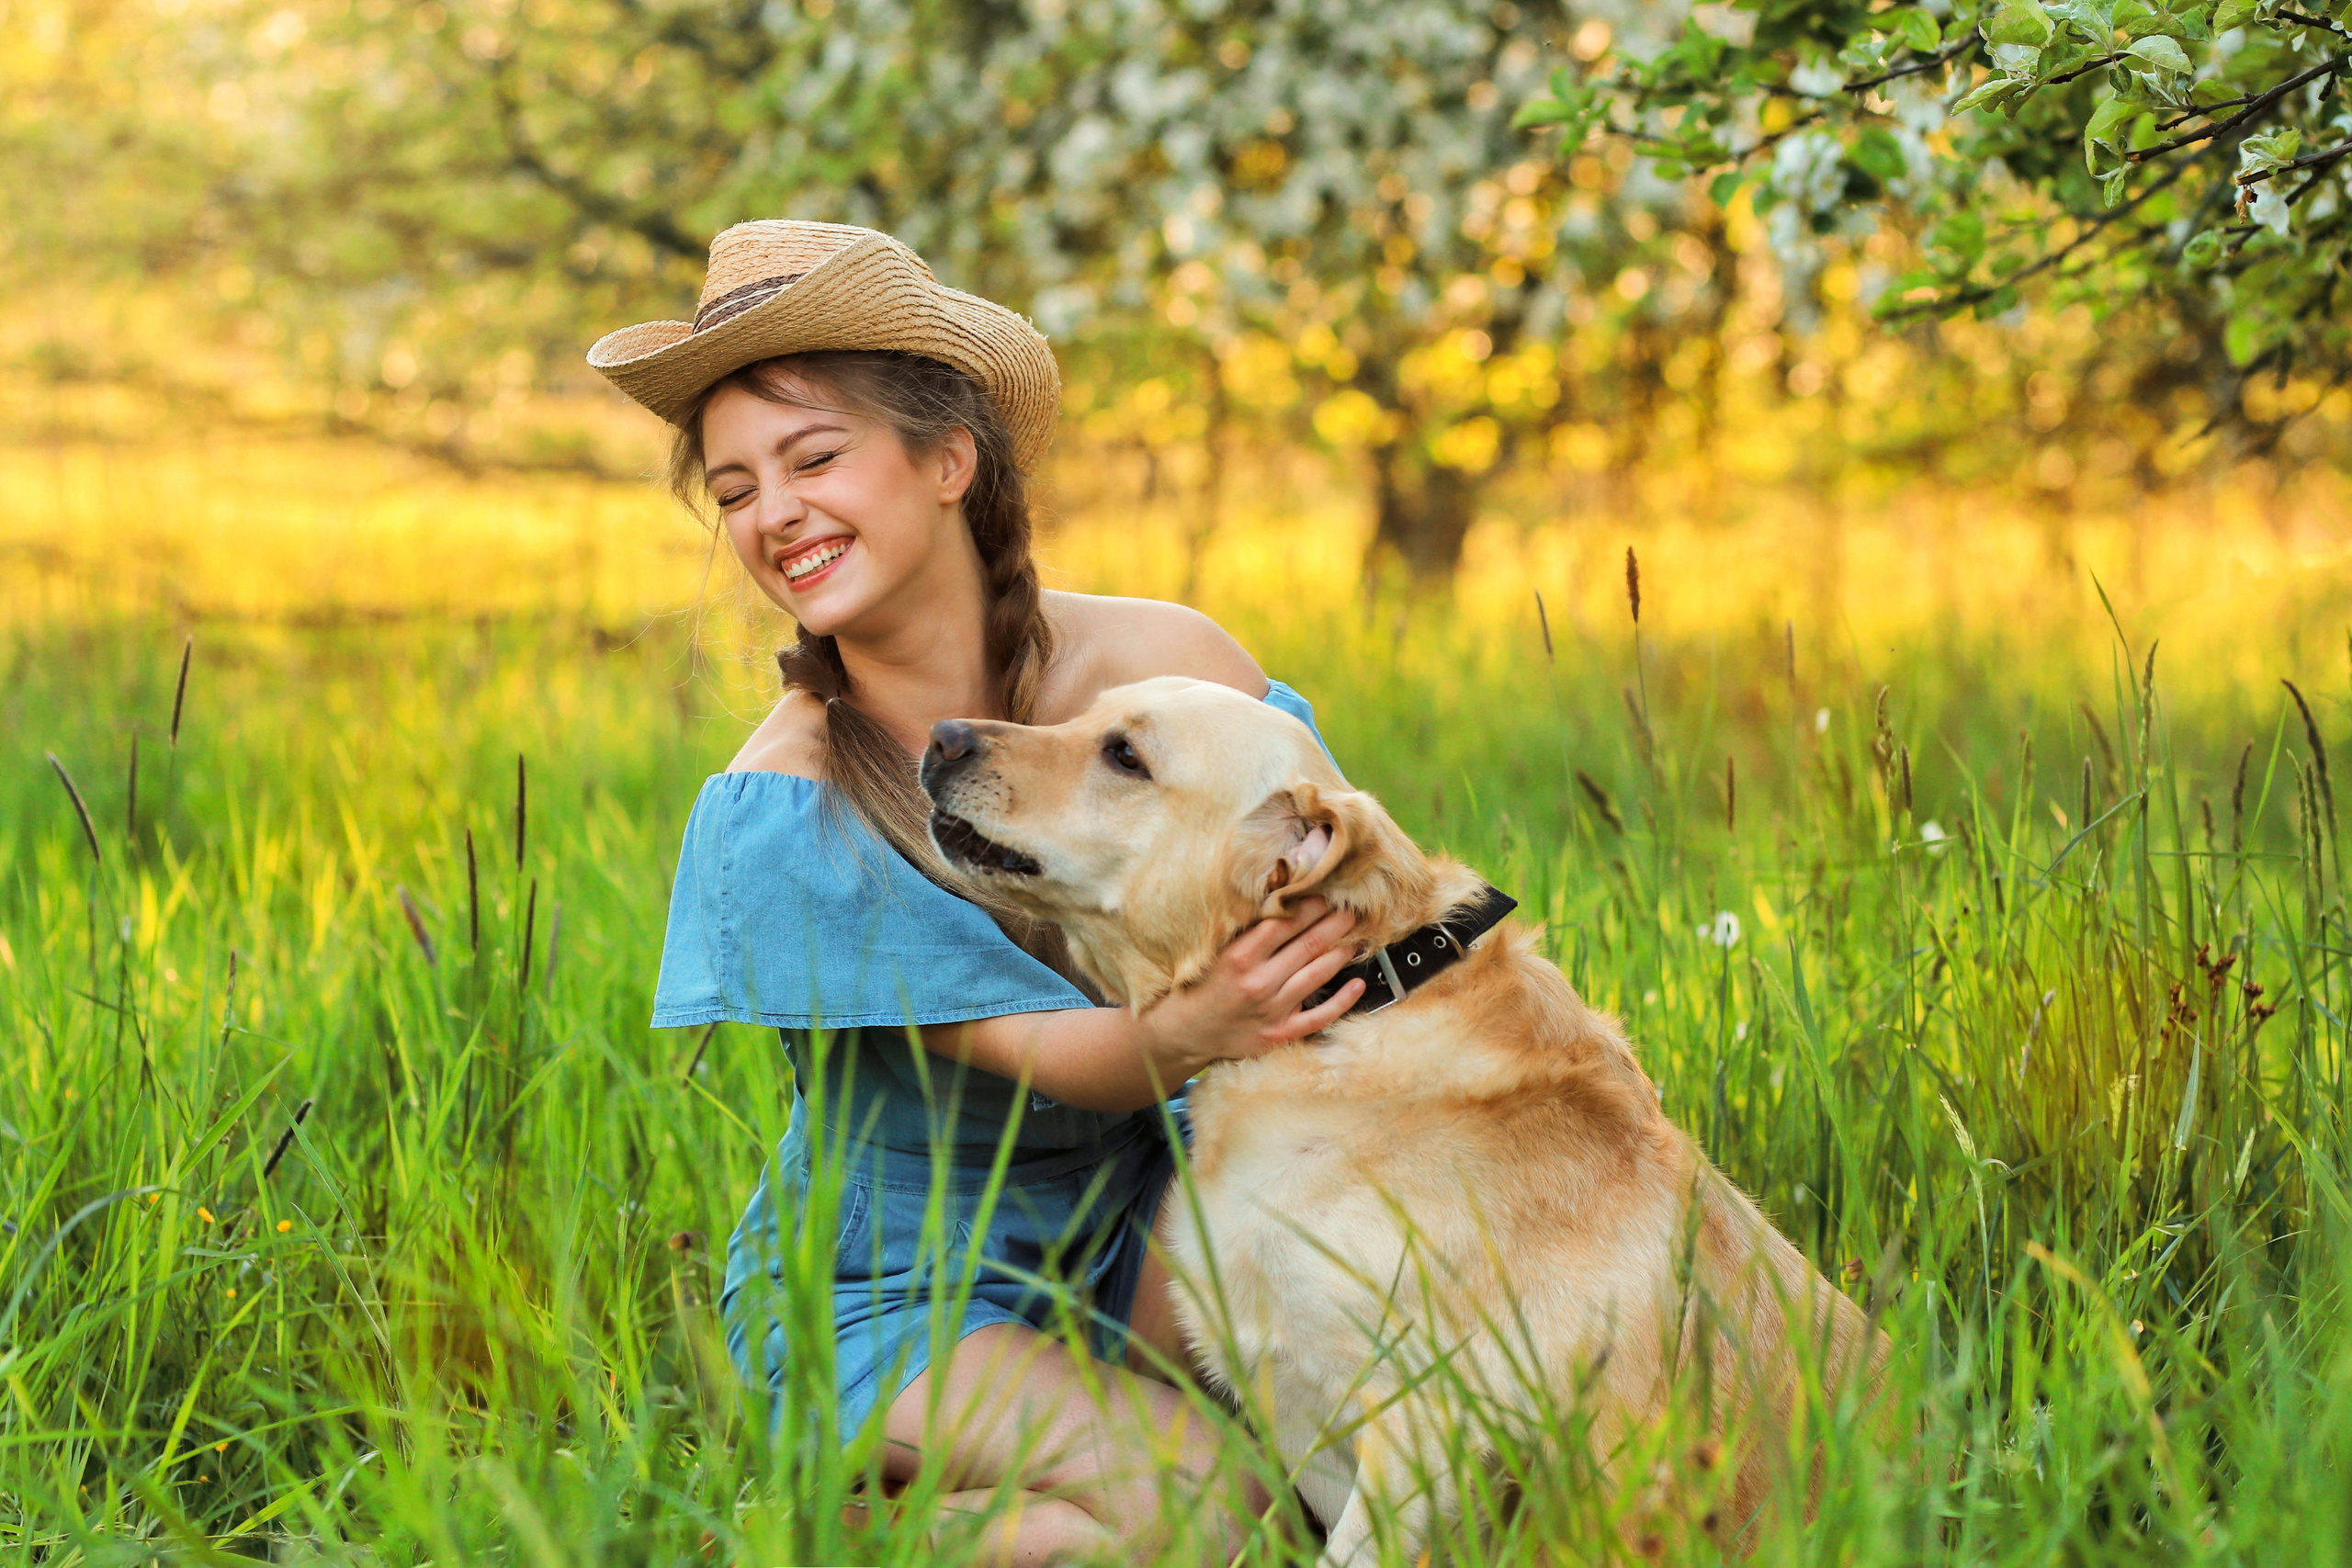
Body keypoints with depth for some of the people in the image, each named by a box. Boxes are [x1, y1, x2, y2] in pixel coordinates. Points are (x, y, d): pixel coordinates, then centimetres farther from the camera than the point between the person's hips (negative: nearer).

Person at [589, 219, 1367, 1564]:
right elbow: (1028, 1046, -20)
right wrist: (1184, 1034, -43)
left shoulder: (1163, 665, -9)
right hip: (891, 1291, -3)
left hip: (1129, 1241, 3)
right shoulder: (778, 810, -15)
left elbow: (1334, 921, -9)